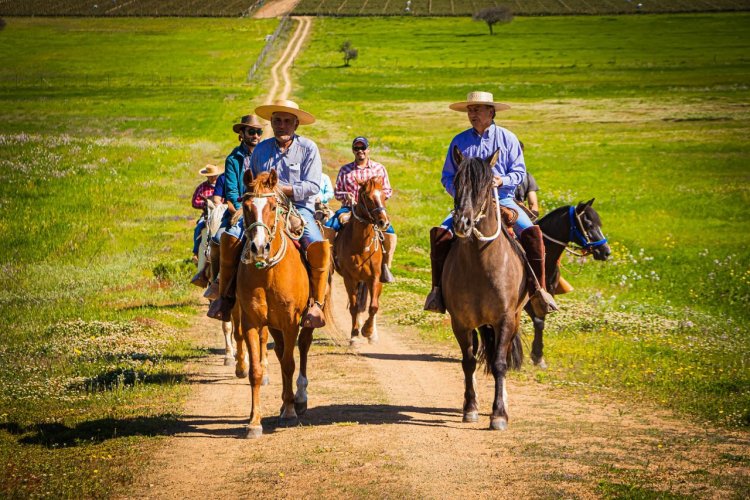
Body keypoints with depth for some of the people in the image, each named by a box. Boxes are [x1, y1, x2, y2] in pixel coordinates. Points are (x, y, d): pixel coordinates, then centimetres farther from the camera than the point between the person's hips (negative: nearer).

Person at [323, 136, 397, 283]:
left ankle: (386, 268, -8)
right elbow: (337, 192, 12)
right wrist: (346, 195, -10)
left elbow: (388, 191, 9)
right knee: (328, 227, -23)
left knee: (390, 233, -23)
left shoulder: (379, 169, 9)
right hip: (349, 208, 1)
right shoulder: (345, 170, 10)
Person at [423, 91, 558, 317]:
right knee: (440, 233, -25)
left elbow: (519, 172, 4)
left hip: (502, 200, -1)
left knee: (532, 233, -26)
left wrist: (502, 180, -17)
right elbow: (447, 177, 12)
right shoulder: (459, 141, 10)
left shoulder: (507, 138, 7)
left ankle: (538, 289, -18)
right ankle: (438, 288, -16)